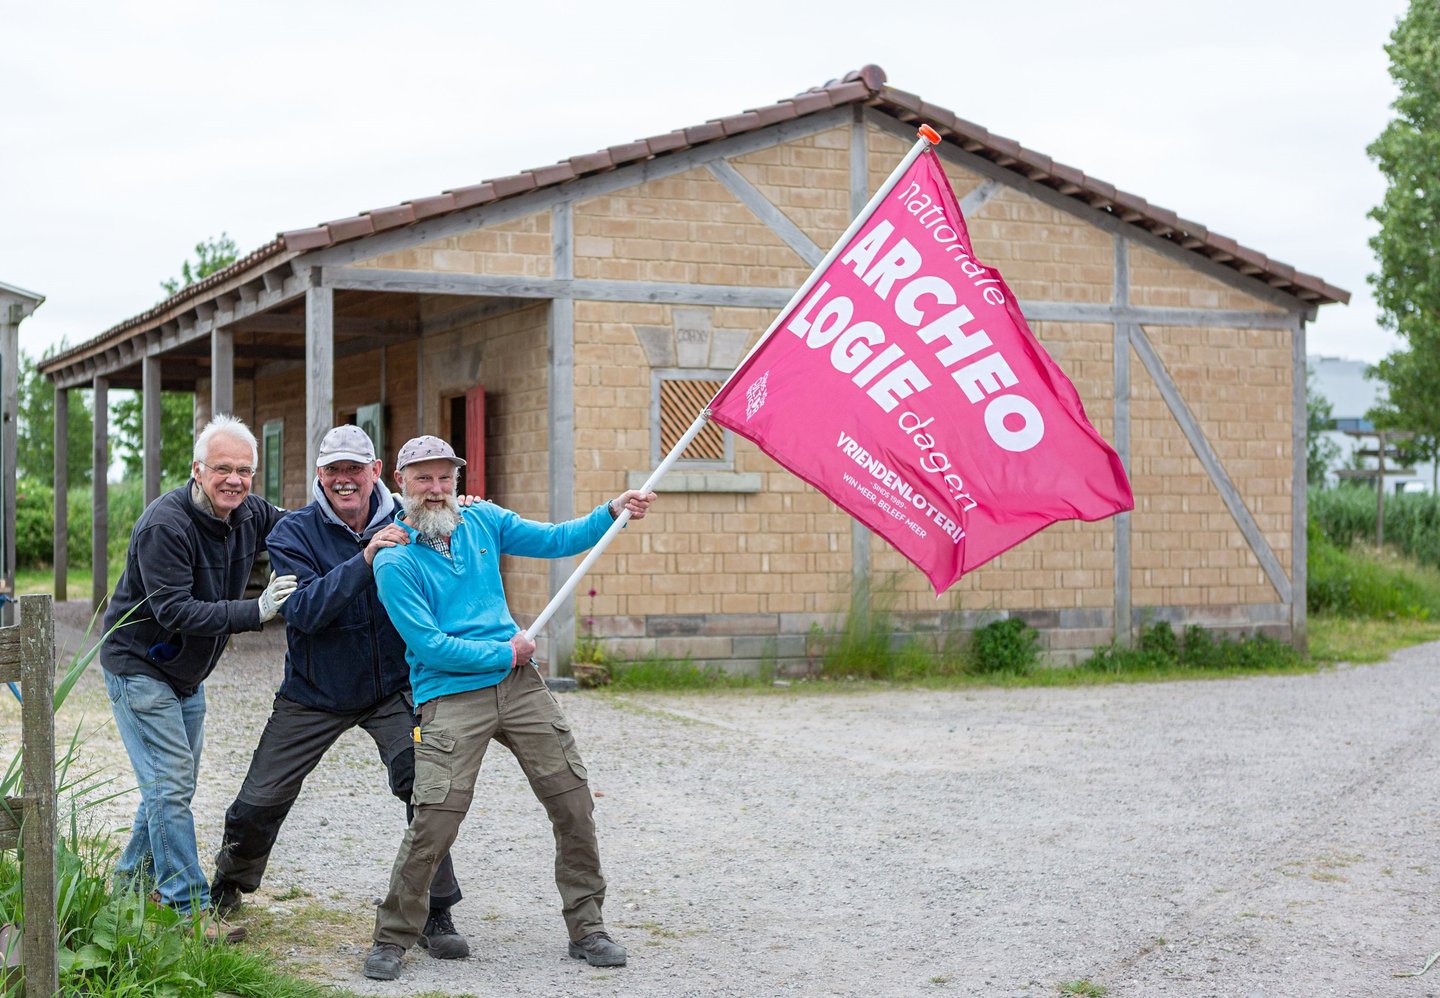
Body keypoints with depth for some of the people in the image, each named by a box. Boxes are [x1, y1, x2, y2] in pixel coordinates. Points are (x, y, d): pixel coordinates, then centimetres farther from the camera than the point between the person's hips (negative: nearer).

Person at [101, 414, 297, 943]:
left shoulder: (250, 514, -5)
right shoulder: (165, 525, -27)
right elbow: (176, 612, -31)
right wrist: (256, 611, -38)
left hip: (187, 672, 8)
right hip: (139, 666, -8)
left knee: (176, 781, 16)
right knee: (169, 784, -10)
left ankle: (133, 881, 33)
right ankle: (190, 908, -6)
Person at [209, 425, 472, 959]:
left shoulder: (404, 524, -6)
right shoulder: (294, 533, -11)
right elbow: (303, 611, -25)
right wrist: (364, 561, -35)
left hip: (392, 689, 0)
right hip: (313, 695, 0)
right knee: (258, 804, 3)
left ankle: (436, 915, -5)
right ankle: (225, 894, 34)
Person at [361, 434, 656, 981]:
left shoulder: (482, 521, 10)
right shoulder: (394, 561, -6)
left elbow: (555, 540, 14)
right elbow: (429, 645, -12)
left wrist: (613, 511, 0)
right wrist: (506, 653, -9)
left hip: (521, 687, 5)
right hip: (451, 697, -5)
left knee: (574, 802, 3)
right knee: (434, 822, -15)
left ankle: (586, 928, 17)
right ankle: (392, 939, 6)